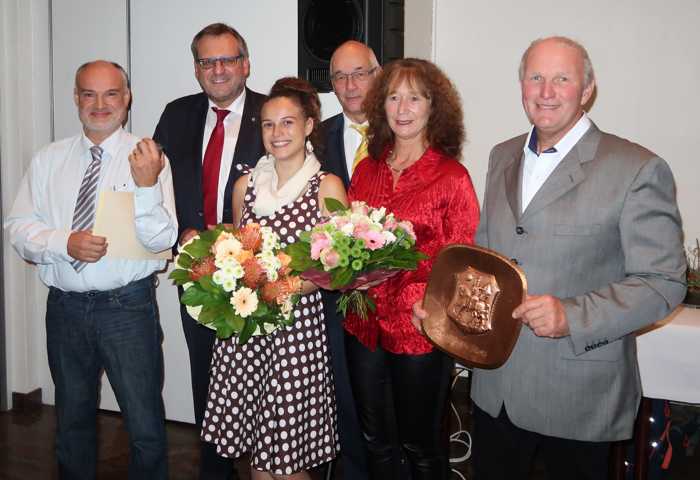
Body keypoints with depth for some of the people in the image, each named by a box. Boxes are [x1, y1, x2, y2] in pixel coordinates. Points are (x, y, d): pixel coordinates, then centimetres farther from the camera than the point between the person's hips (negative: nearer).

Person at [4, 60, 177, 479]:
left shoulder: (148, 158, -7)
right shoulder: (49, 159, 5)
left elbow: (162, 240, -15)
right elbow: (19, 228, 2)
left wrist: (146, 185, -31)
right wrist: (64, 242, -17)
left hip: (128, 306, -3)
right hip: (65, 306, 4)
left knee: (146, 427, 2)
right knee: (73, 421, 22)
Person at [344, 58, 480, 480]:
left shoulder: (452, 176, -9)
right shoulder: (367, 169, 6)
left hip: (420, 330, -4)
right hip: (364, 325, 5)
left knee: (421, 445, 13)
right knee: (377, 443, 20)